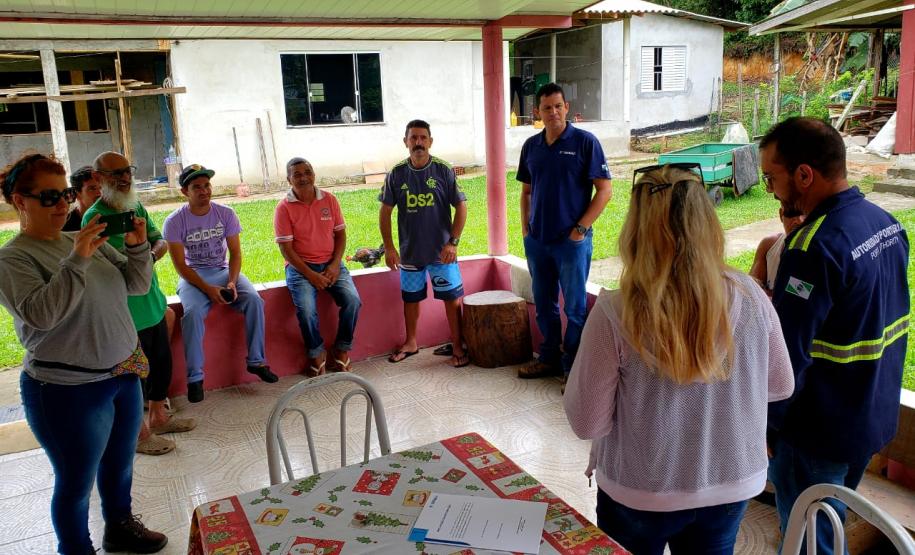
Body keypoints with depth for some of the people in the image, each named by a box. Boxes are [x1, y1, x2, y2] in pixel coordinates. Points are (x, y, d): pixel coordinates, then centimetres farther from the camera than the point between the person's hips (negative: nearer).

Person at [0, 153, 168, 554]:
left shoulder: (85, 241, 5)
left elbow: (136, 285, 6)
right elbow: (39, 314, -25)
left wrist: (137, 247, -12)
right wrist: (76, 261, -31)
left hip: (123, 376, 6)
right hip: (68, 391, -6)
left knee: (119, 465, 23)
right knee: (76, 483, 10)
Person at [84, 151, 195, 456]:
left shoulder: (137, 207, 6)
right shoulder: (94, 217, -17)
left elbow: (161, 241, 7)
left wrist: (154, 252, -15)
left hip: (153, 303, 8)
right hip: (126, 312, -8)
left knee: (162, 361, 20)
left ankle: (158, 416, 40)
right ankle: (139, 433, 24)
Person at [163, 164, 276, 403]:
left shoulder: (226, 214, -2)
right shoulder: (174, 222, -9)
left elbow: (235, 252, -1)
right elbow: (180, 265, -11)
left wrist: (232, 282, -18)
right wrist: (208, 289, -22)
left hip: (223, 270, 3)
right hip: (192, 275, -2)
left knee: (254, 300, -24)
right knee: (193, 312, -32)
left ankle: (256, 361, -10)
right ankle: (194, 377, -21)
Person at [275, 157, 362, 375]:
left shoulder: (329, 200, 4)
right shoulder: (284, 208, -6)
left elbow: (340, 234, 7)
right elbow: (286, 248, -9)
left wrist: (335, 264, -8)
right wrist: (310, 275, -17)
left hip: (331, 263, 3)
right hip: (300, 266, -3)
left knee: (352, 300, -21)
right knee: (306, 308, -28)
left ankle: (342, 349, 1)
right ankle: (317, 353, -1)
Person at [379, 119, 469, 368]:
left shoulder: (443, 171, -7)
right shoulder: (396, 174, -2)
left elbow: (461, 207, -4)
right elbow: (385, 212, 3)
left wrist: (453, 242, -12)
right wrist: (388, 247, -3)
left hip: (442, 251, -2)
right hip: (409, 252, 2)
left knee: (452, 298, 2)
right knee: (411, 298, 15)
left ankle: (458, 346, 15)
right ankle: (411, 343, 33)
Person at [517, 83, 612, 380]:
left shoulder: (585, 142, -6)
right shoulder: (531, 146, 9)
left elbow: (604, 190, -8)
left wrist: (580, 228, -13)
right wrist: (525, 228, 7)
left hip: (572, 241, -5)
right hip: (536, 241, 5)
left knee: (575, 308, 2)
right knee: (543, 305, 15)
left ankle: (573, 368, 14)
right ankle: (549, 358, 30)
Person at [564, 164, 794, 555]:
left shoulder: (615, 313, -25)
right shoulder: (750, 298, -14)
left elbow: (587, 423, -16)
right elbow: (781, 386, 2)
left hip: (640, 494, -2)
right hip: (732, 485, 3)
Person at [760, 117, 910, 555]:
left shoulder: (815, 248, -28)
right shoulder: (885, 221, 0)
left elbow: (786, 356, -27)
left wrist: (763, 426, -14)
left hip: (820, 433, -8)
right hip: (876, 417, 9)